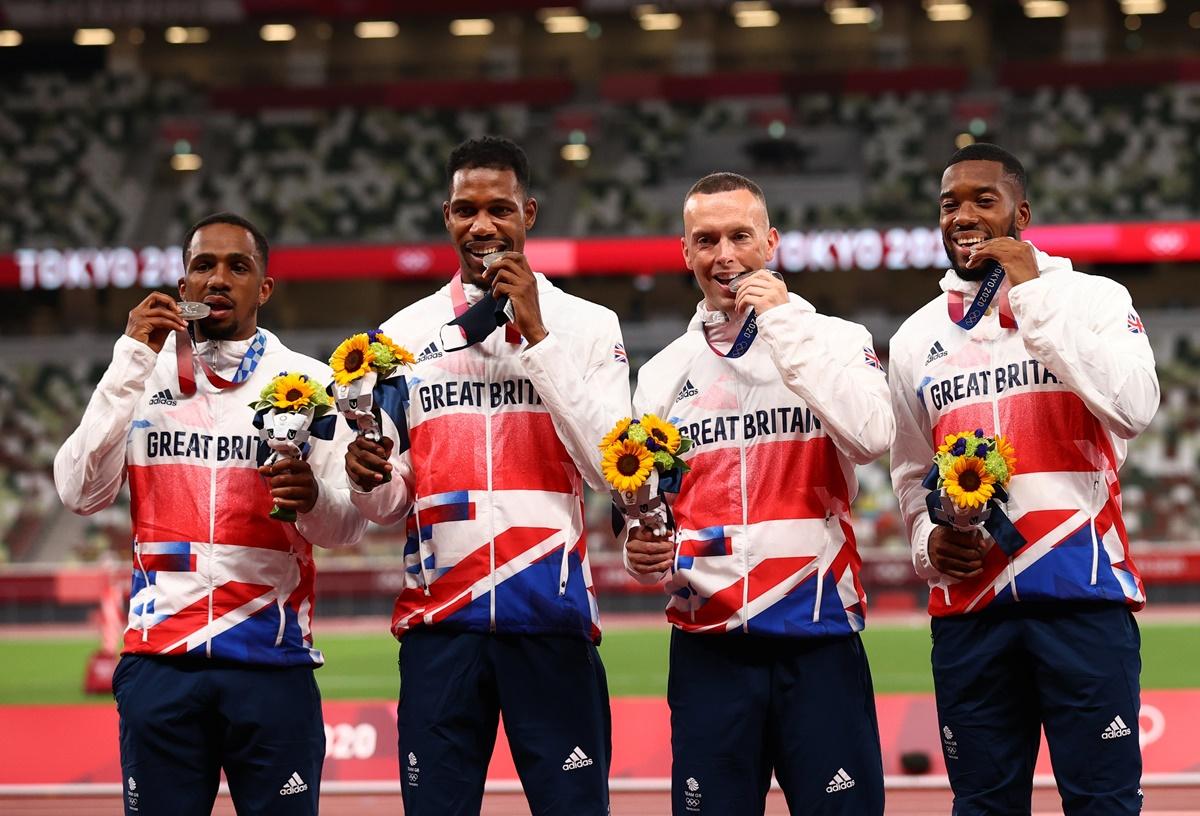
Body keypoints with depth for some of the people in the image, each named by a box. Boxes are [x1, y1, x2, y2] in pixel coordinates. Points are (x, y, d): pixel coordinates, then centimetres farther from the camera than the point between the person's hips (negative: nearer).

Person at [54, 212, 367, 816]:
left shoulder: (309, 382, 6)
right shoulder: (141, 373, 9)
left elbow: (348, 526, 2)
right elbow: (81, 494, -4)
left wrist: (313, 498, -22)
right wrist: (131, 362, -8)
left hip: (274, 659, -1)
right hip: (159, 661, 1)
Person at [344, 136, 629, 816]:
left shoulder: (586, 326, 6)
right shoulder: (406, 333, 12)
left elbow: (608, 466, -9)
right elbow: (387, 507, 13)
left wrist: (536, 335, -9)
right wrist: (369, 480, -12)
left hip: (552, 613, -2)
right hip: (440, 618, 2)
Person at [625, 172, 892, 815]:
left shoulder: (833, 339, 3)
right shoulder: (663, 373, 13)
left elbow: (869, 438, -17)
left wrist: (784, 326, -13)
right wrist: (645, 555, -5)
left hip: (819, 639, -3)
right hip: (708, 646, 3)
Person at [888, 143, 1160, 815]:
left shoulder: (1092, 299, 1)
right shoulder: (918, 337, 14)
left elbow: (1134, 409, -18)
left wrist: (1031, 297, -14)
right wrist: (929, 541, 2)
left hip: (1083, 590, -4)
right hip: (968, 603, 4)